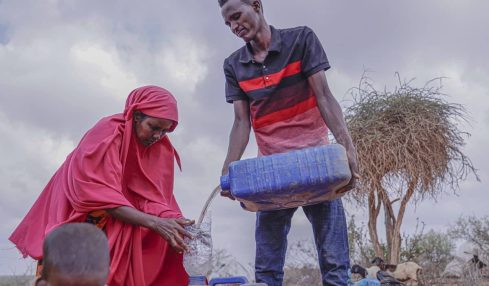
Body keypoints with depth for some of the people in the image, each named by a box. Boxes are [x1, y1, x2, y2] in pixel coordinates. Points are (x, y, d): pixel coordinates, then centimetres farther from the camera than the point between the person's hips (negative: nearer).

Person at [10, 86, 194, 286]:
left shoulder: (161, 148, -5)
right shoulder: (106, 133, -21)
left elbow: (154, 197, -10)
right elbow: (101, 197, -28)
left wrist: (174, 223, -30)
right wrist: (155, 223, -36)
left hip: (119, 230, 5)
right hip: (79, 217, -5)